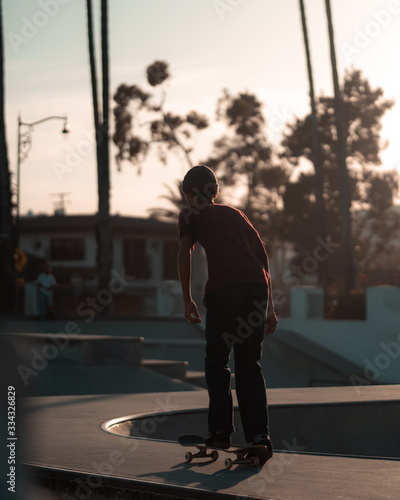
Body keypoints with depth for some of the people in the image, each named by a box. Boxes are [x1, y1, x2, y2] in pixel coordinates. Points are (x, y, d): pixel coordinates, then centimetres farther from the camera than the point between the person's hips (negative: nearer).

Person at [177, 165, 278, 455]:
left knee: (217, 363, 9)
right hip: (257, 286, 4)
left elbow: (185, 254, 4)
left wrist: (188, 300, 9)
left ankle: (221, 431, 0)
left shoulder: (190, 215, 19)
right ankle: (259, 434, 2)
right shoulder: (236, 213, 31)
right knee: (250, 365, 11)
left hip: (224, 289, -4)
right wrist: (269, 307, 26)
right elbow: (263, 255, 26)